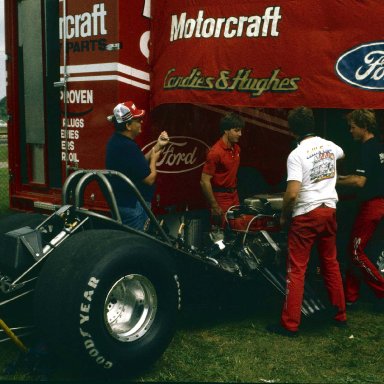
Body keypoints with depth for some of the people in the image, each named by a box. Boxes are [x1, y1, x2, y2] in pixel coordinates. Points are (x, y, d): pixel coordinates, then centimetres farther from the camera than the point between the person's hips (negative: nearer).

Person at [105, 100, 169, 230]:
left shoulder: (116, 141, 5)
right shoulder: (128, 147, -26)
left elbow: (140, 163, 13)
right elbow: (149, 179, -21)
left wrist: (157, 146, 8)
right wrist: (154, 158, -4)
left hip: (123, 202, 10)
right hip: (133, 206, -10)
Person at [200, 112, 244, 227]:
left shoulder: (236, 148, 8)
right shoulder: (215, 152, -18)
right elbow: (205, 182, -19)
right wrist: (214, 206, -17)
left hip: (234, 197, 8)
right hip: (221, 199, -8)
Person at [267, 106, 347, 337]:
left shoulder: (297, 155, -15)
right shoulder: (330, 146, 5)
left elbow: (292, 193, -22)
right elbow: (342, 154, 32)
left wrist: (284, 216, -5)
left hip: (306, 214, -6)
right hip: (329, 210, 6)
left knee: (297, 270, -1)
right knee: (331, 263, 18)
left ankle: (290, 324, 3)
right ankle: (340, 315, 27)